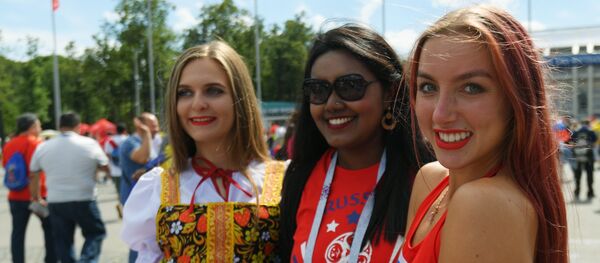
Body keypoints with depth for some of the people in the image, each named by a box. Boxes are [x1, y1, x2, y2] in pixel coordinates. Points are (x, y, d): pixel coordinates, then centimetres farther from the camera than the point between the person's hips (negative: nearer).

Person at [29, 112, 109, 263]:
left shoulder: (43, 147, 3)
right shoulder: (90, 144, -5)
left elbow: (34, 175, 11)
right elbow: (105, 167, 4)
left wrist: (35, 197, 24)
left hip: (55, 202, 3)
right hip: (84, 201, -2)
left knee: (63, 241, 13)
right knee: (95, 233, 12)